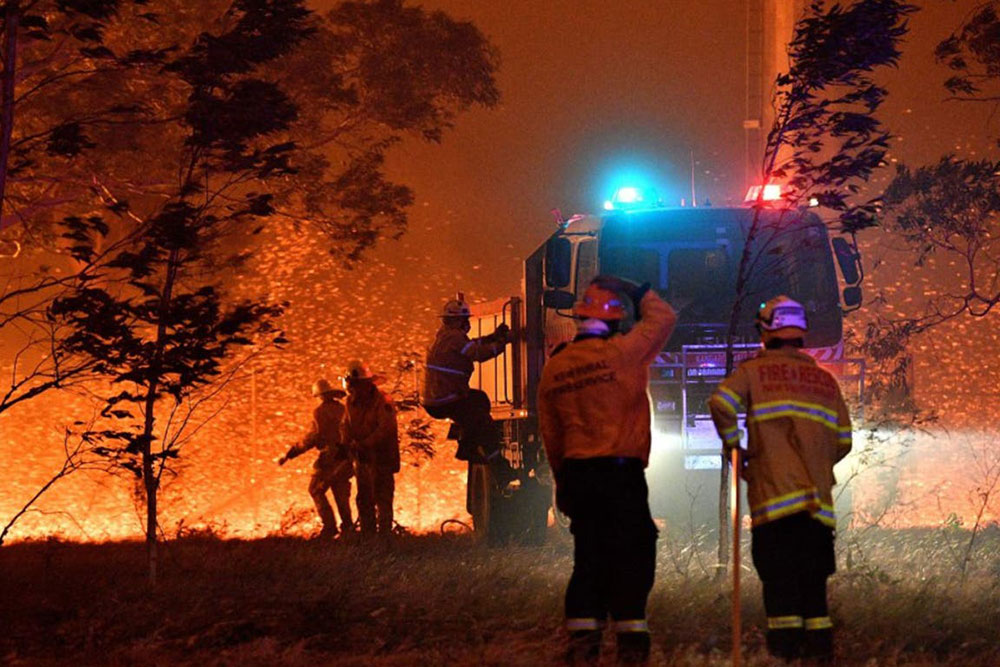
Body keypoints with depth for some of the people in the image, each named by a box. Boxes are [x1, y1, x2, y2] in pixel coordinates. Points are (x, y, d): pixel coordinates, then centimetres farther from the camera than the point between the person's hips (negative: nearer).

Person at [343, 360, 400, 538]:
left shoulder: (383, 403, -16)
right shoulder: (351, 402, 7)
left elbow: (385, 429, -24)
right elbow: (347, 426, 13)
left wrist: (363, 445, -28)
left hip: (381, 458, -7)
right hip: (362, 458, 7)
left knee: (382, 499, -7)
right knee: (364, 500, 13)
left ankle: (384, 534, -3)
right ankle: (367, 535, 23)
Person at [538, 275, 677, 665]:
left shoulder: (554, 369, 7)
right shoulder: (620, 353, -10)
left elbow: (550, 435, 15)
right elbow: (663, 318, 4)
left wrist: (562, 480, 24)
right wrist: (634, 290, 18)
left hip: (577, 474, 5)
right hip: (621, 472, -5)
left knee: (588, 556, 10)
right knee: (631, 556, 0)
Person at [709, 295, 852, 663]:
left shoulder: (754, 370, 4)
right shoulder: (825, 380, 16)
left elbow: (722, 403, -12)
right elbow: (842, 441, 15)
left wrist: (733, 444, 3)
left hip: (774, 495, -4)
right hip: (819, 499, 4)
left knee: (779, 577, -4)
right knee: (812, 578, 10)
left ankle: (786, 648, -11)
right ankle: (820, 647, 6)